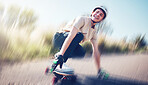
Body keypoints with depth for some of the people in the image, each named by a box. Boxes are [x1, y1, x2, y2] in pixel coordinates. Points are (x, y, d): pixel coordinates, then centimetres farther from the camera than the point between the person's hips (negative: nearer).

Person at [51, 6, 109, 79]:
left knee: (81, 52, -25)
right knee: (79, 35, -33)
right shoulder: (82, 19, -18)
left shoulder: (94, 31, 5)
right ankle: (59, 55, -29)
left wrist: (99, 70, -1)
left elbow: (96, 51, 5)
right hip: (59, 38, -6)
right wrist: (61, 54, -42)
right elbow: (71, 36, -31)